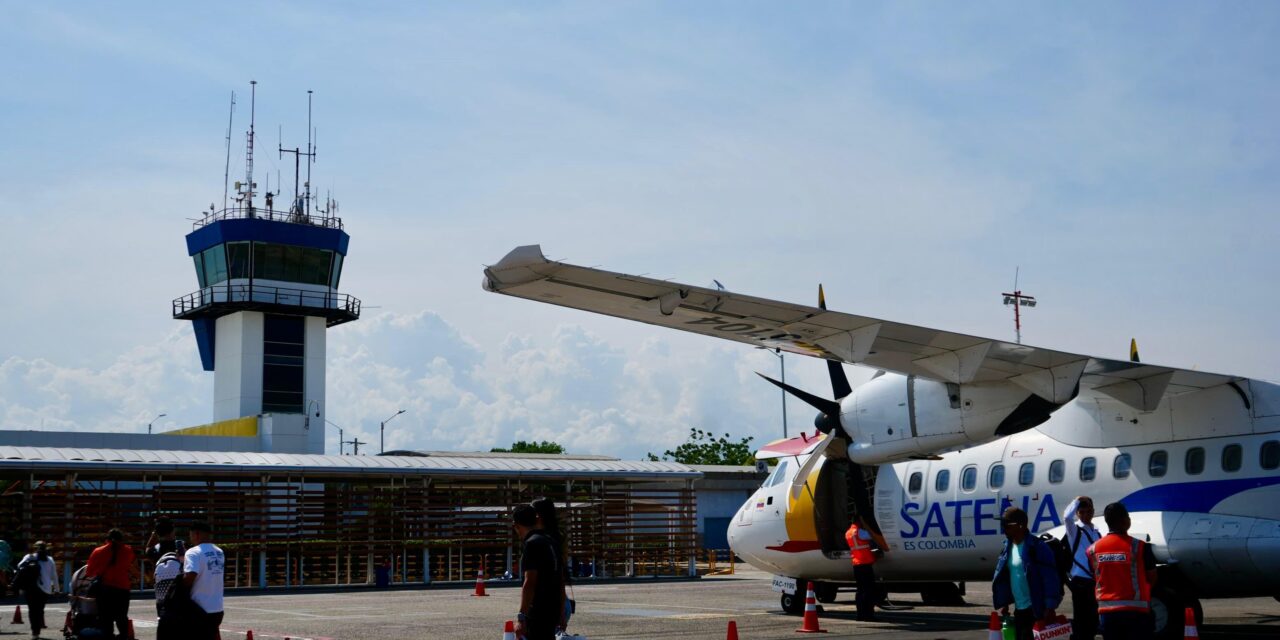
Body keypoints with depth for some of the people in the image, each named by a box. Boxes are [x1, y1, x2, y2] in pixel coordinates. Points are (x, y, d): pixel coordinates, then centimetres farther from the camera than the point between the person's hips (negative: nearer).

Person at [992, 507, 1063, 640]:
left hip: (1036, 609, -8)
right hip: (1019, 609, 8)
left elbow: (1050, 578, -18)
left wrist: (1050, 607, -20)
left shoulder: (1037, 547, -15)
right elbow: (1003, 577, 16)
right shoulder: (1008, 547, 9)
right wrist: (1004, 603, 14)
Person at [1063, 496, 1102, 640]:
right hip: (1080, 581, -7)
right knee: (1080, 621, -6)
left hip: (1095, 581, 7)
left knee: (1092, 621, 14)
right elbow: (1067, 516, -27)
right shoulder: (1075, 529, -4)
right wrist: (1077, 501, -14)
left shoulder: (1096, 532, 15)